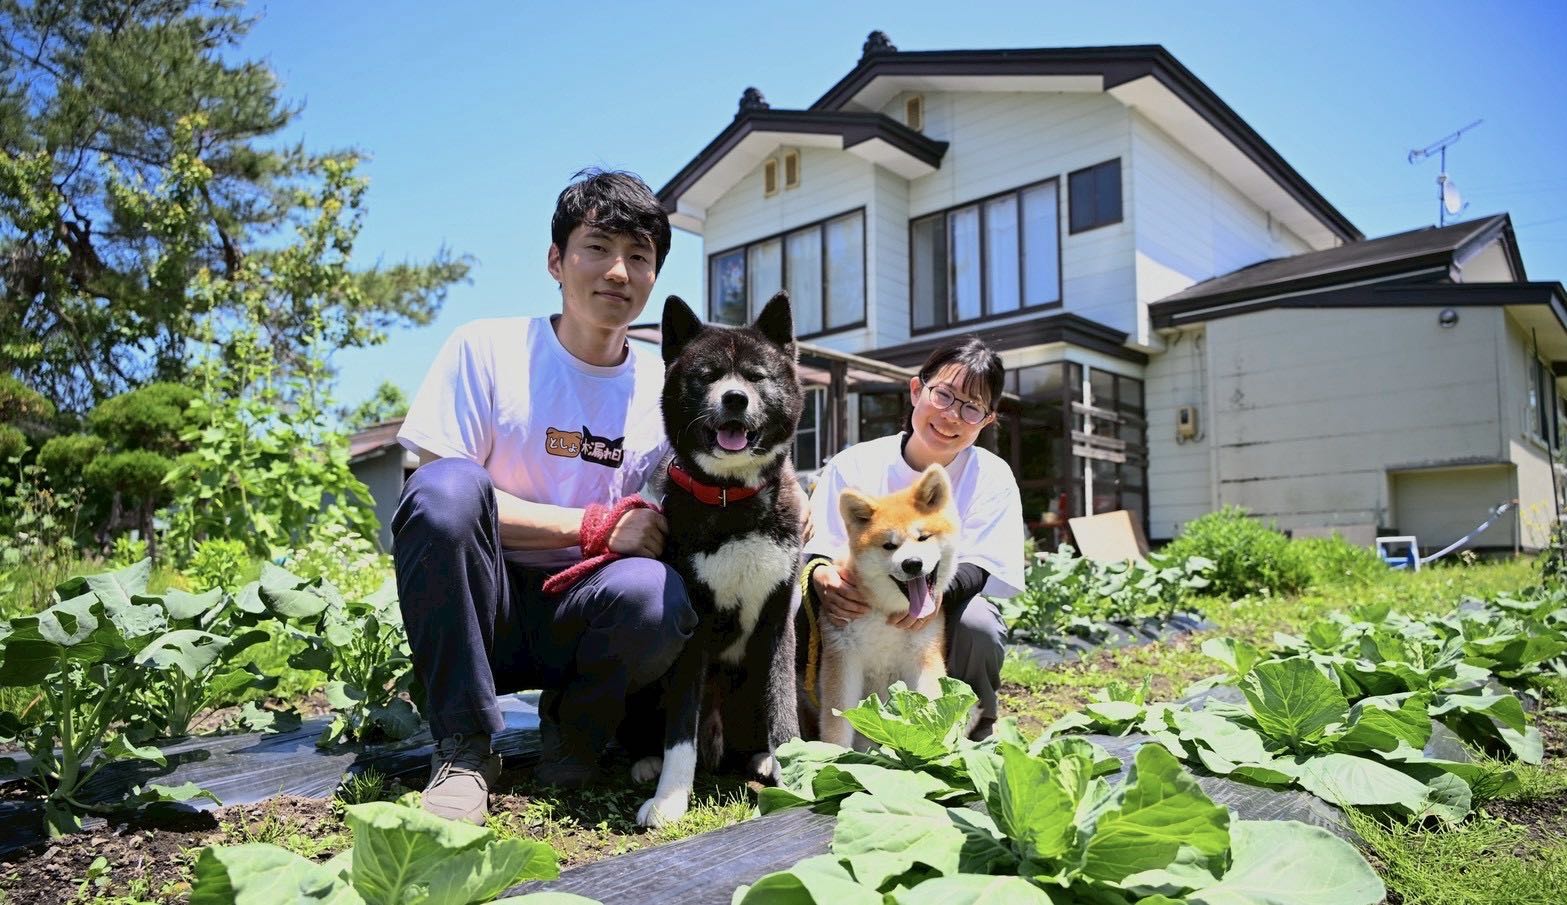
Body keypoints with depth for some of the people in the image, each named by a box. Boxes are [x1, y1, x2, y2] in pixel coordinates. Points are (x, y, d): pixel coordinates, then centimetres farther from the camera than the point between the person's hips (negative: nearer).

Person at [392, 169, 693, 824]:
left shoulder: (663, 389, 1)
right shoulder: (487, 350, -5)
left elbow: (676, 529, 6)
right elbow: (435, 492, -13)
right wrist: (596, 525, -20)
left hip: (582, 619, 1)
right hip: (478, 606, -1)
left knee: (656, 595, -33)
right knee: (447, 488, -30)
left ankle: (574, 732, 2)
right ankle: (464, 748, -15)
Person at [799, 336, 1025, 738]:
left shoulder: (992, 477, -1)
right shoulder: (853, 465, 0)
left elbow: (980, 566, -13)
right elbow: (816, 548, -7)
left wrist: (940, 588, -38)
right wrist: (821, 575, -34)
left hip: (941, 625, 0)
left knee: (976, 622, -33)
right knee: (802, 610, -29)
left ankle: (973, 735, -3)